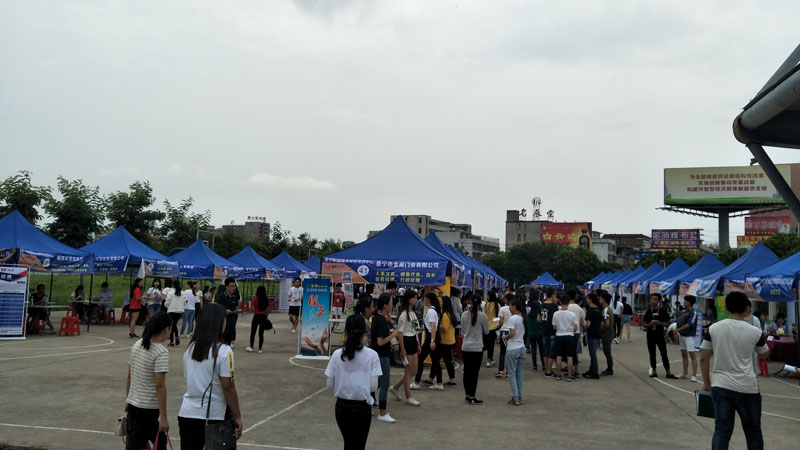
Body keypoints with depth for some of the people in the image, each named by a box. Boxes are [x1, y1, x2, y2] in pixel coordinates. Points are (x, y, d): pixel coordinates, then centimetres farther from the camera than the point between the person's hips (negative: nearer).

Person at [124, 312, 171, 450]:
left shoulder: (136, 345, 5)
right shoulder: (161, 352, -18)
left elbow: (129, 377, 12)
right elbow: (160, 386, -20)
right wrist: (163, 417, -18)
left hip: (133, 404, 8)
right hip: (149, 409, -8)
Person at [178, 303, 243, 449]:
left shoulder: (190, 348, 5)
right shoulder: (223, 351, -14)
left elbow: (191, 381, 12)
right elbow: (228, 387, -15)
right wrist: (237, 417, -7)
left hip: (187, 414, 5)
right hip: (215, 416, -5)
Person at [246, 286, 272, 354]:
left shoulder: (255, 299, -9)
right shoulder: (267, 299, -1)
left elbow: (253, 308, -9)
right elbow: (268, 309, 1)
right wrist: (267, 317, 11)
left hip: (256, 316, -3)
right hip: (263, 317, 3)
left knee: (253, 332, 10)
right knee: (261, 333, 8)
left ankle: (251, 347, 13)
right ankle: (260, 348, 9)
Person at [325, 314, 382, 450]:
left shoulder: (337, 354, -6)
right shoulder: (372, 355, -11)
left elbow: (330, 384, -4)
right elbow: (373, 386, -13)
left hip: (342, 407, 3)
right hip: (361, 408, -3)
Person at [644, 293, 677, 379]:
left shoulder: (663, 311, -3)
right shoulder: (648, 311, 4)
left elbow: (667, 323, 0)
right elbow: (643, 323, 7)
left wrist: (660, 323, -19)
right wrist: (649, 324, -13)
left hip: (660, 335, -2)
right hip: (650, 335, 2)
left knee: (664, 354, -2)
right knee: (652, 354, 8)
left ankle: (668, 373, 2)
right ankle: (654, 371, 17)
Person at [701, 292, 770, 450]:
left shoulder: (713, 329, -2)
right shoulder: (755, 332, -4)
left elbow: (704, 358, 0)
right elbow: (764, 354, 16)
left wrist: (706, 383, 11)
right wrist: (768, 344, 37)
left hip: (720, 387, 1)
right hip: (747, 388, -1)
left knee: (721, 430, 5)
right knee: (753, 431, 16)